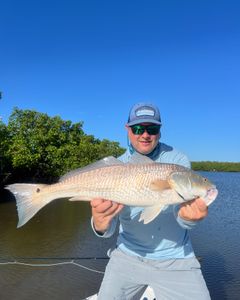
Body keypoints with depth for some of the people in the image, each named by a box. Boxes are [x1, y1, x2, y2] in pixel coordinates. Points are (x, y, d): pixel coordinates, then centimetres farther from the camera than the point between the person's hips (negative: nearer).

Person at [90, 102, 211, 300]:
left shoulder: (178, 160, -10)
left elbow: (184, 209, -20)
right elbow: (108, 230, -12)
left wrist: (188, 216, -43)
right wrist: (100, 222, -36)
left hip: (174, 259, 0)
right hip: (129, 255, 1)